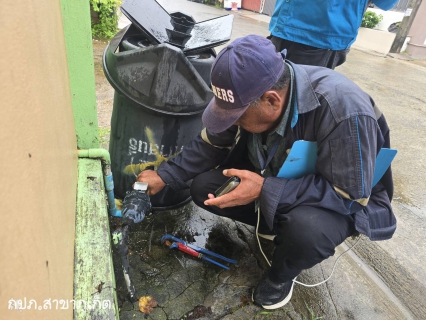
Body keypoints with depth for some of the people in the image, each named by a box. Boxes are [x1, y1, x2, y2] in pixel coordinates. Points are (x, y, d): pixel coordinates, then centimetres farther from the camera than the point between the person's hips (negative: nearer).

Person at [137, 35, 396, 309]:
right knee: (202, 187, -9)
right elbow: (211, 144, -5)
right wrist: (164, 176, -8)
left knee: (307, 229, -38)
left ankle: (281, 276, -1)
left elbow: (349, 195, -30)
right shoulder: (250, 92, -18)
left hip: (344, 198, -4)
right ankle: (277, 226, 10)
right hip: (274, 177, 5)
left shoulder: (343, 111, -36)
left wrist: (266, 190, -38)